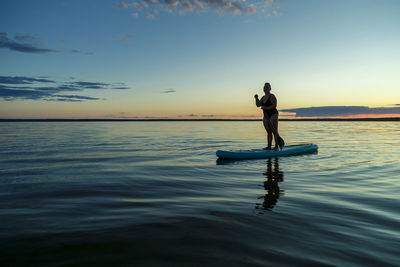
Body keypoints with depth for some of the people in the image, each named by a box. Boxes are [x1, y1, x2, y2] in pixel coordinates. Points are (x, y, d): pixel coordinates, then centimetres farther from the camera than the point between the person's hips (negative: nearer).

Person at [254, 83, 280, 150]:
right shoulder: (263, 97, 14)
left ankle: (277, 146, -8)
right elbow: (258, 105, 17)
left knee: (274, 131, -8)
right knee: (269, 132, 7)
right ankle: (269, 146, 9)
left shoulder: (272, 96, -9)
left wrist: (265, 108, -20)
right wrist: (256, 98, 4)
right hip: (266, 116, 8)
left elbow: (274, 106, -18)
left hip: (273, 115, -7)